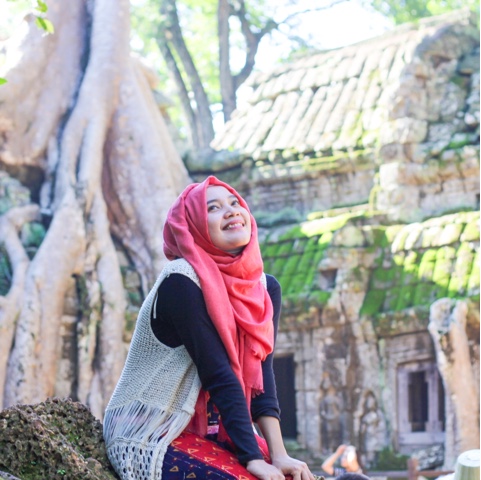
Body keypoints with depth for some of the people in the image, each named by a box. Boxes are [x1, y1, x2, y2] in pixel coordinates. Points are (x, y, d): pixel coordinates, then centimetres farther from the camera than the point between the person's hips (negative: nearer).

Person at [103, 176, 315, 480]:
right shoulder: (181, 282, -17)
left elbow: (260, 371, -3)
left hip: (213, 430, 7)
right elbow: (218, 375, -21)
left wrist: (278, 454, -15)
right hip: (148, 439, -7)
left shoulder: (264, 288, 5)